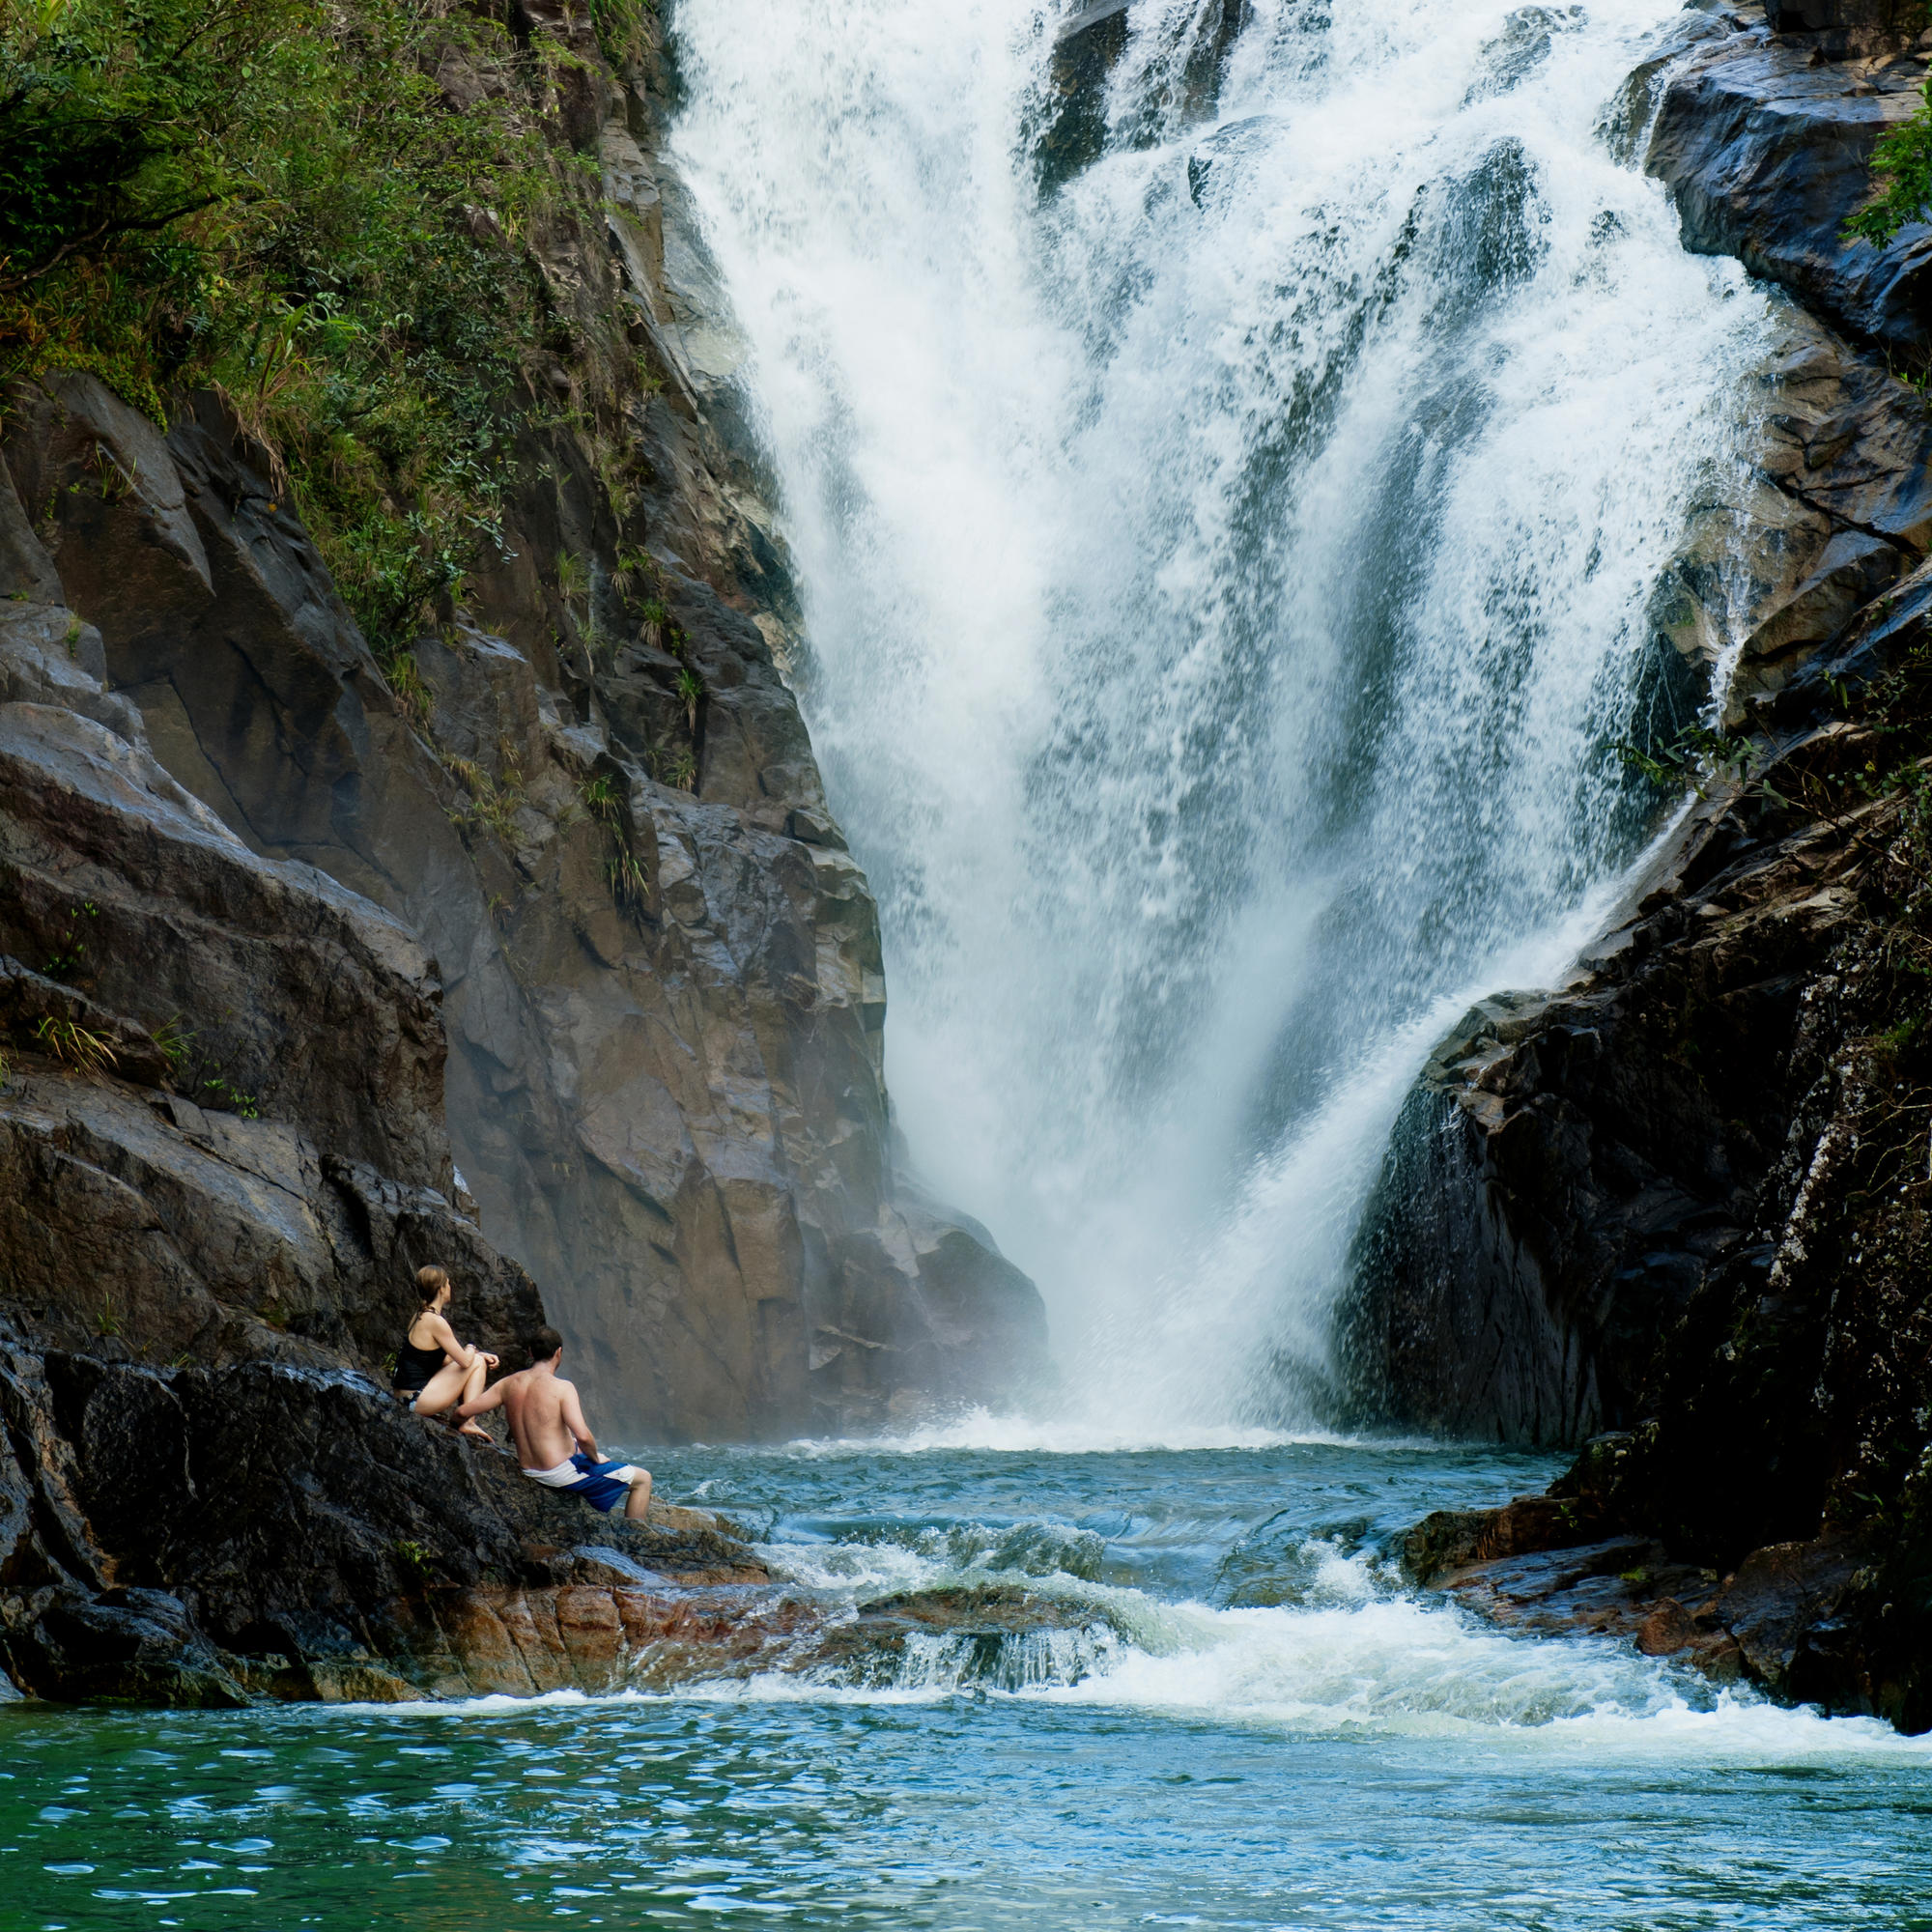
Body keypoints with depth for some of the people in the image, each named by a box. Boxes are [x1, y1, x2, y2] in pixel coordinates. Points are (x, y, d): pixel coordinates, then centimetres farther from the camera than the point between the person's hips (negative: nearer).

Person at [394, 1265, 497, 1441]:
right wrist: (471, 1349, 10)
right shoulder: (435, 1322, -17)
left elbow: (445, 1358, 22)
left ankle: (459, 1418, 9)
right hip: (418, 1401, -10)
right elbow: (465, 1360, -14)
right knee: (477, 1363, 1)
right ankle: (467, 1422, -5)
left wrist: (481, 1355, 14)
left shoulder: (420, 1317, 14)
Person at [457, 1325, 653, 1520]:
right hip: (562, 1473, -8)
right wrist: (595, 1458, -10)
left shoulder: (509, 1384, -1)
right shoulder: (562, 1388, -19)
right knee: (643, 1479, 4)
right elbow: (583, 1436, -29)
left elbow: (463, 1411, 0)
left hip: (530, 1472, 8)